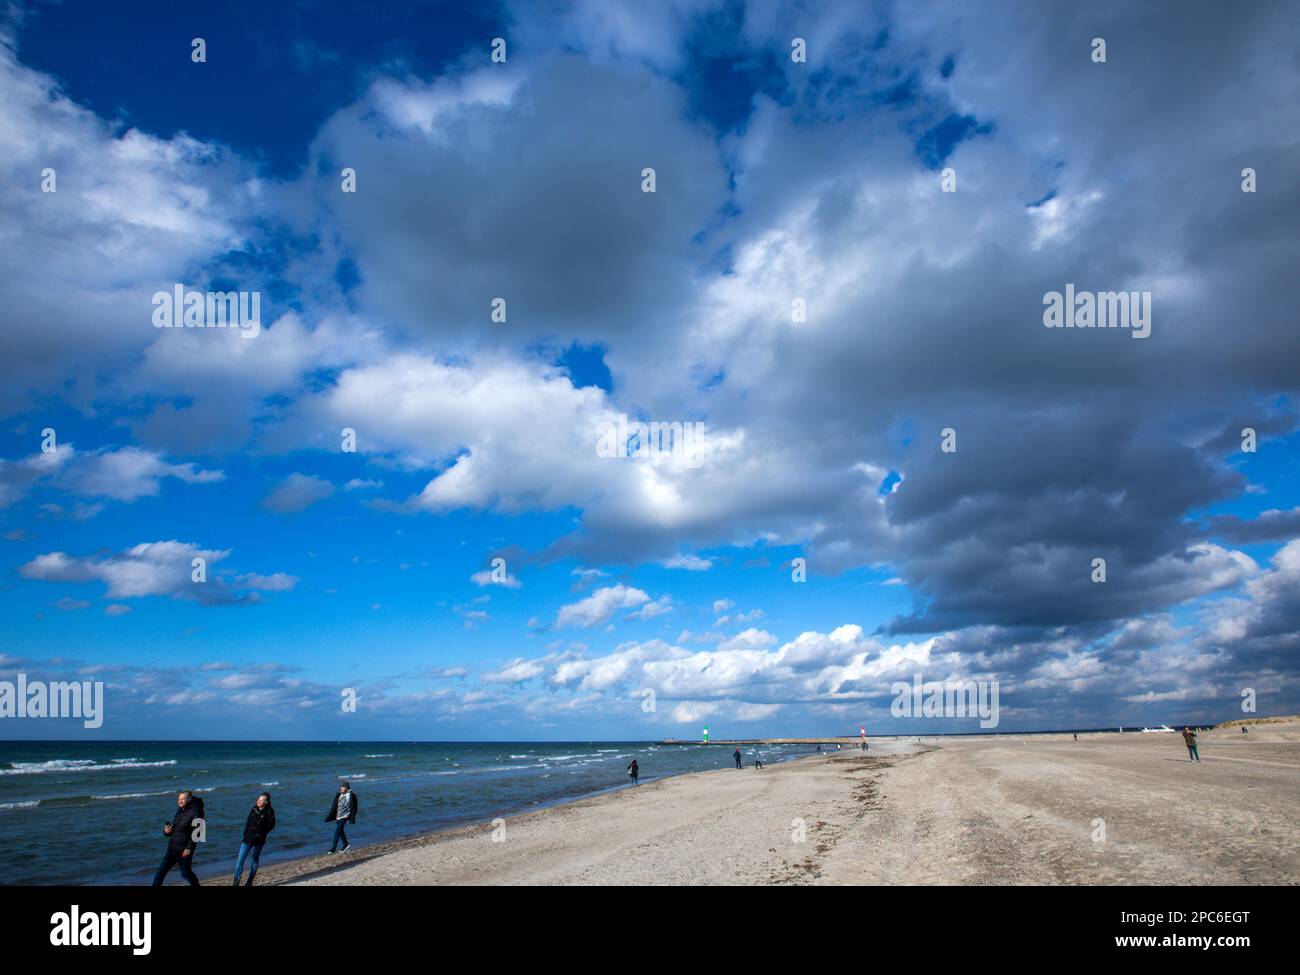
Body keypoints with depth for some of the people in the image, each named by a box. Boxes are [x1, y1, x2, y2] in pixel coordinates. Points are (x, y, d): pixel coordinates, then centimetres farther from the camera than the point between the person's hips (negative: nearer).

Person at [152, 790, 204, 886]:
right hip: (172, 849, 7)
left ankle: (195, 885, 27)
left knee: (186, 873, 7)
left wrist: (189, 848, -23)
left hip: (184, 850, -7)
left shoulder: (195, 812, -12)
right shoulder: (180, 811, 11)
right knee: (160, 871, 2)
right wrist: (166, 831, -2)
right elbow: (174, 828, 21)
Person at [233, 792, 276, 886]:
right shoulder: (254, 808, 3)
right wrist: (245, 832, 3)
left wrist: (260, 834, -12)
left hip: (259, 840, -4)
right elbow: (248, 821, 13)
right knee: (240, 859, -4)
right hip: (248, 838, 4)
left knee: (254, 860, 9)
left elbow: (271, 825, -8)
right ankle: (236, 882, 0)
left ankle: (250, 882, 21)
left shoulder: (269, 811, -10)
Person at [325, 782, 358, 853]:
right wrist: (330, 816, 13)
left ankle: (334, 848, -3)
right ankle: (346, 845, 28)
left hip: (345, 816, -7)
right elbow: (334, 806, 14)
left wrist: (351, 818, -9)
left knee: (337, 831, -10)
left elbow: (353, 808, -7)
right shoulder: (339, 795, 8)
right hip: (338, 816, 7)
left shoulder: (351, 796, -10)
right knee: (340, 831, 13)